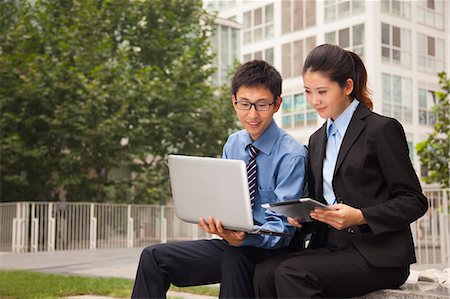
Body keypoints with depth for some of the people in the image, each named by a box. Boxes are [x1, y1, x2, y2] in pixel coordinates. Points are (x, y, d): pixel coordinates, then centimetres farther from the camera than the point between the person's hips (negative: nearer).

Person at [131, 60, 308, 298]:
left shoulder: (292, 155, -14)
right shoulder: (233, 145, 7)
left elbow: (282, 228, -18)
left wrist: (244, 238, -37)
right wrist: (216, 220, -14)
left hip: (272, 248, -6)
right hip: (233, 242, 6)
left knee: (235, 256, -39)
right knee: (153, 257, -5)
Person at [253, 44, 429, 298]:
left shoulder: (383, 129, -3)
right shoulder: (318, 139, 18)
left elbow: (414, 201, -5)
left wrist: (360, 217, -19)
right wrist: (302, 215, 0)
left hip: (378, 255, -6)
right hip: (330, 248, 6)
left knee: (291, 273, -29)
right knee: (265, 272, -22)